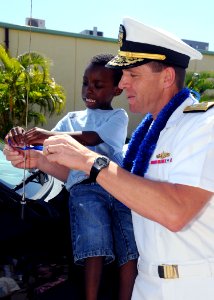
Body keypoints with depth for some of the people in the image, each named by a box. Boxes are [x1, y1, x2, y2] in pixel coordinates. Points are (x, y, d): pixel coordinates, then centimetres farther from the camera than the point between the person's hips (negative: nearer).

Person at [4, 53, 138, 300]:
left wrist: (49, 135, -20)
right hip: (85, 187, 1)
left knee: (132, 247, -13)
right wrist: (24, 140, -6)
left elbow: (92, 138, -6)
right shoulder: (71, 119, 28)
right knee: (95, 247, -18)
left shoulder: (118, 117, 15)